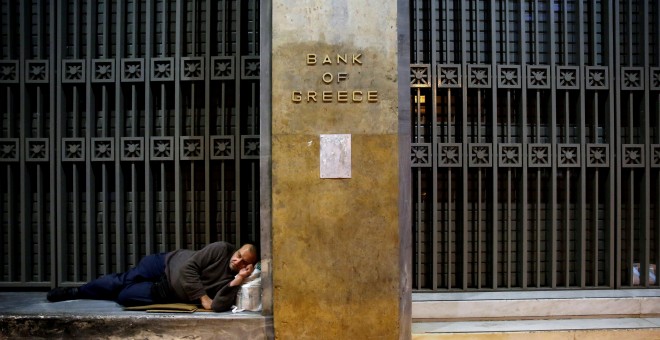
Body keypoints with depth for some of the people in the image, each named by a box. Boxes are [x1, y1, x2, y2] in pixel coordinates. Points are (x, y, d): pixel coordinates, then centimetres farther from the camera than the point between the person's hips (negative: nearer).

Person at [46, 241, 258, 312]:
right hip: (166, 264, 0)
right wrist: (203, 297, -23)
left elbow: (218, 306, -30)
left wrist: (236, 282, -41)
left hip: (168, 293, 1)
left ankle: (75, 294, 23)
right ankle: (75, 292, 27)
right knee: (121, 281, -3)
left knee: (124, 297, -8)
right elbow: (188, 268, -17)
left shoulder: (234, 282, -16)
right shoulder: (221, 249, -18)